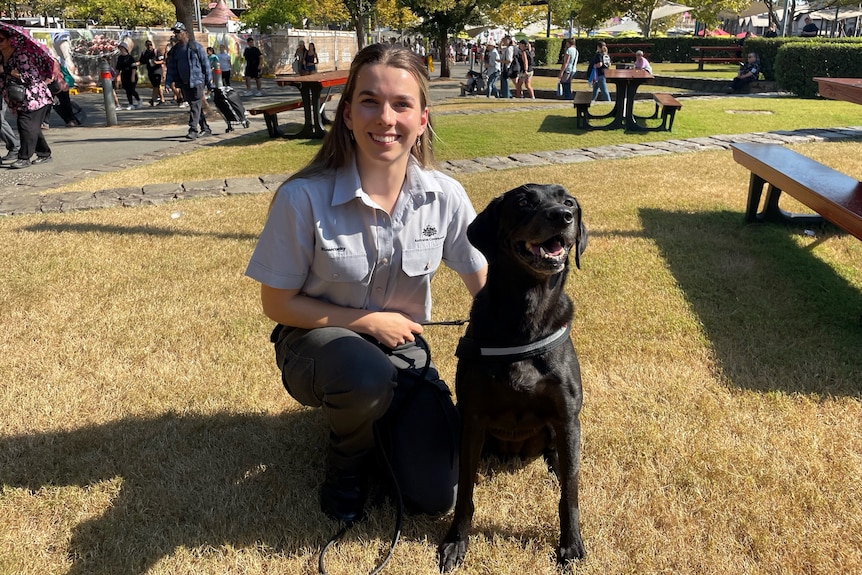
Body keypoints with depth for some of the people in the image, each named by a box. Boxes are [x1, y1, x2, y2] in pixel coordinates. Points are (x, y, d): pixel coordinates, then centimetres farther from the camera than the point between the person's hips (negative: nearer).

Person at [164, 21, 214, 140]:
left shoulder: (196, 46, -4)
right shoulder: (175, 49, 12)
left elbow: (205, 63, -2)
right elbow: (171, 67, 14)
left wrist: (209, 81, -4)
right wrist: (169, 81, 4)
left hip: (197, 81, -6)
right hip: (184, 83, 6)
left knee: (195, 106, -11)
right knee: (196, 107, 10)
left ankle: (193, 130, -15)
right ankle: (205, 129, 19)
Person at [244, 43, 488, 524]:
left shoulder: (445, 196, -15)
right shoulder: (304, 197, -23)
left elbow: (488, 289, -3)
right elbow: (278, 304, -11)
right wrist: (369, 321, -16)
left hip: (401, 346, 3)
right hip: (318, 337, -2)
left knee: (435, 496, -6)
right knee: (368, 376, -39)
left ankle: (378, 413, 23)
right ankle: (349, 462, -2)